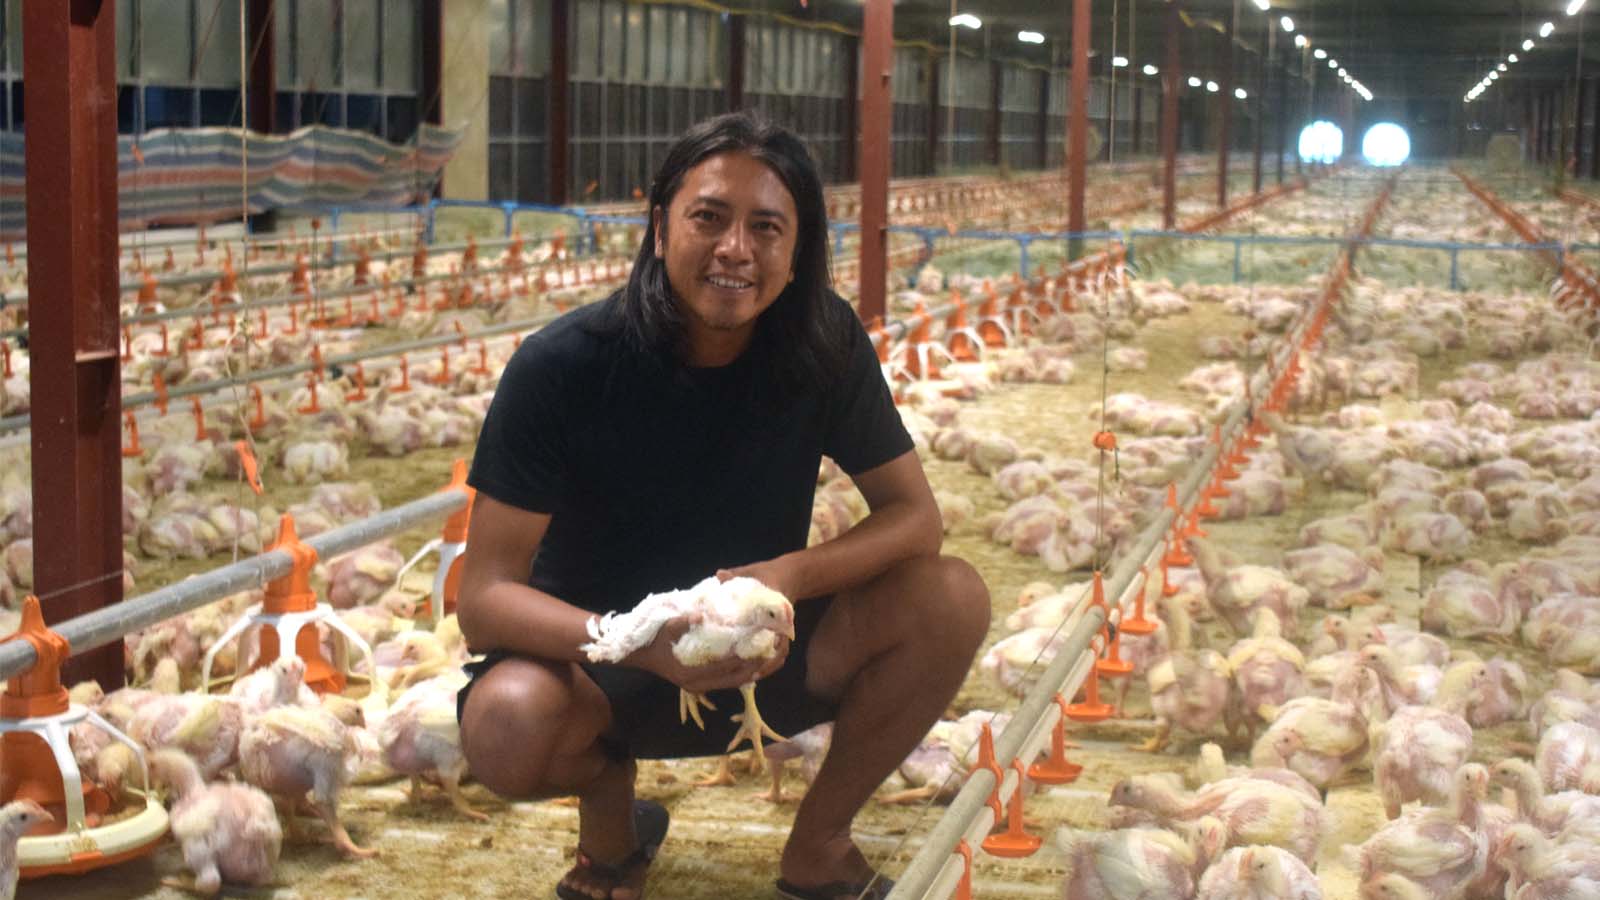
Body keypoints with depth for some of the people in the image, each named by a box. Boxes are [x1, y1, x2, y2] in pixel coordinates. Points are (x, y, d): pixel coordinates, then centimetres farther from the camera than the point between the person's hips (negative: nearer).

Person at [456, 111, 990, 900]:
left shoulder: (823, 342, -12)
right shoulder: (563, 366, -21)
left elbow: (914, 515, -9)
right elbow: (484, 598, -21)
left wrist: (792, 574, -29)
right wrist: (641, 646, -40)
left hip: (764, 652, 3)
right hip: (600, 662, -3)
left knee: (953, 600, -21)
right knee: (509, 723, -37)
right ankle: (610, 815, 2)